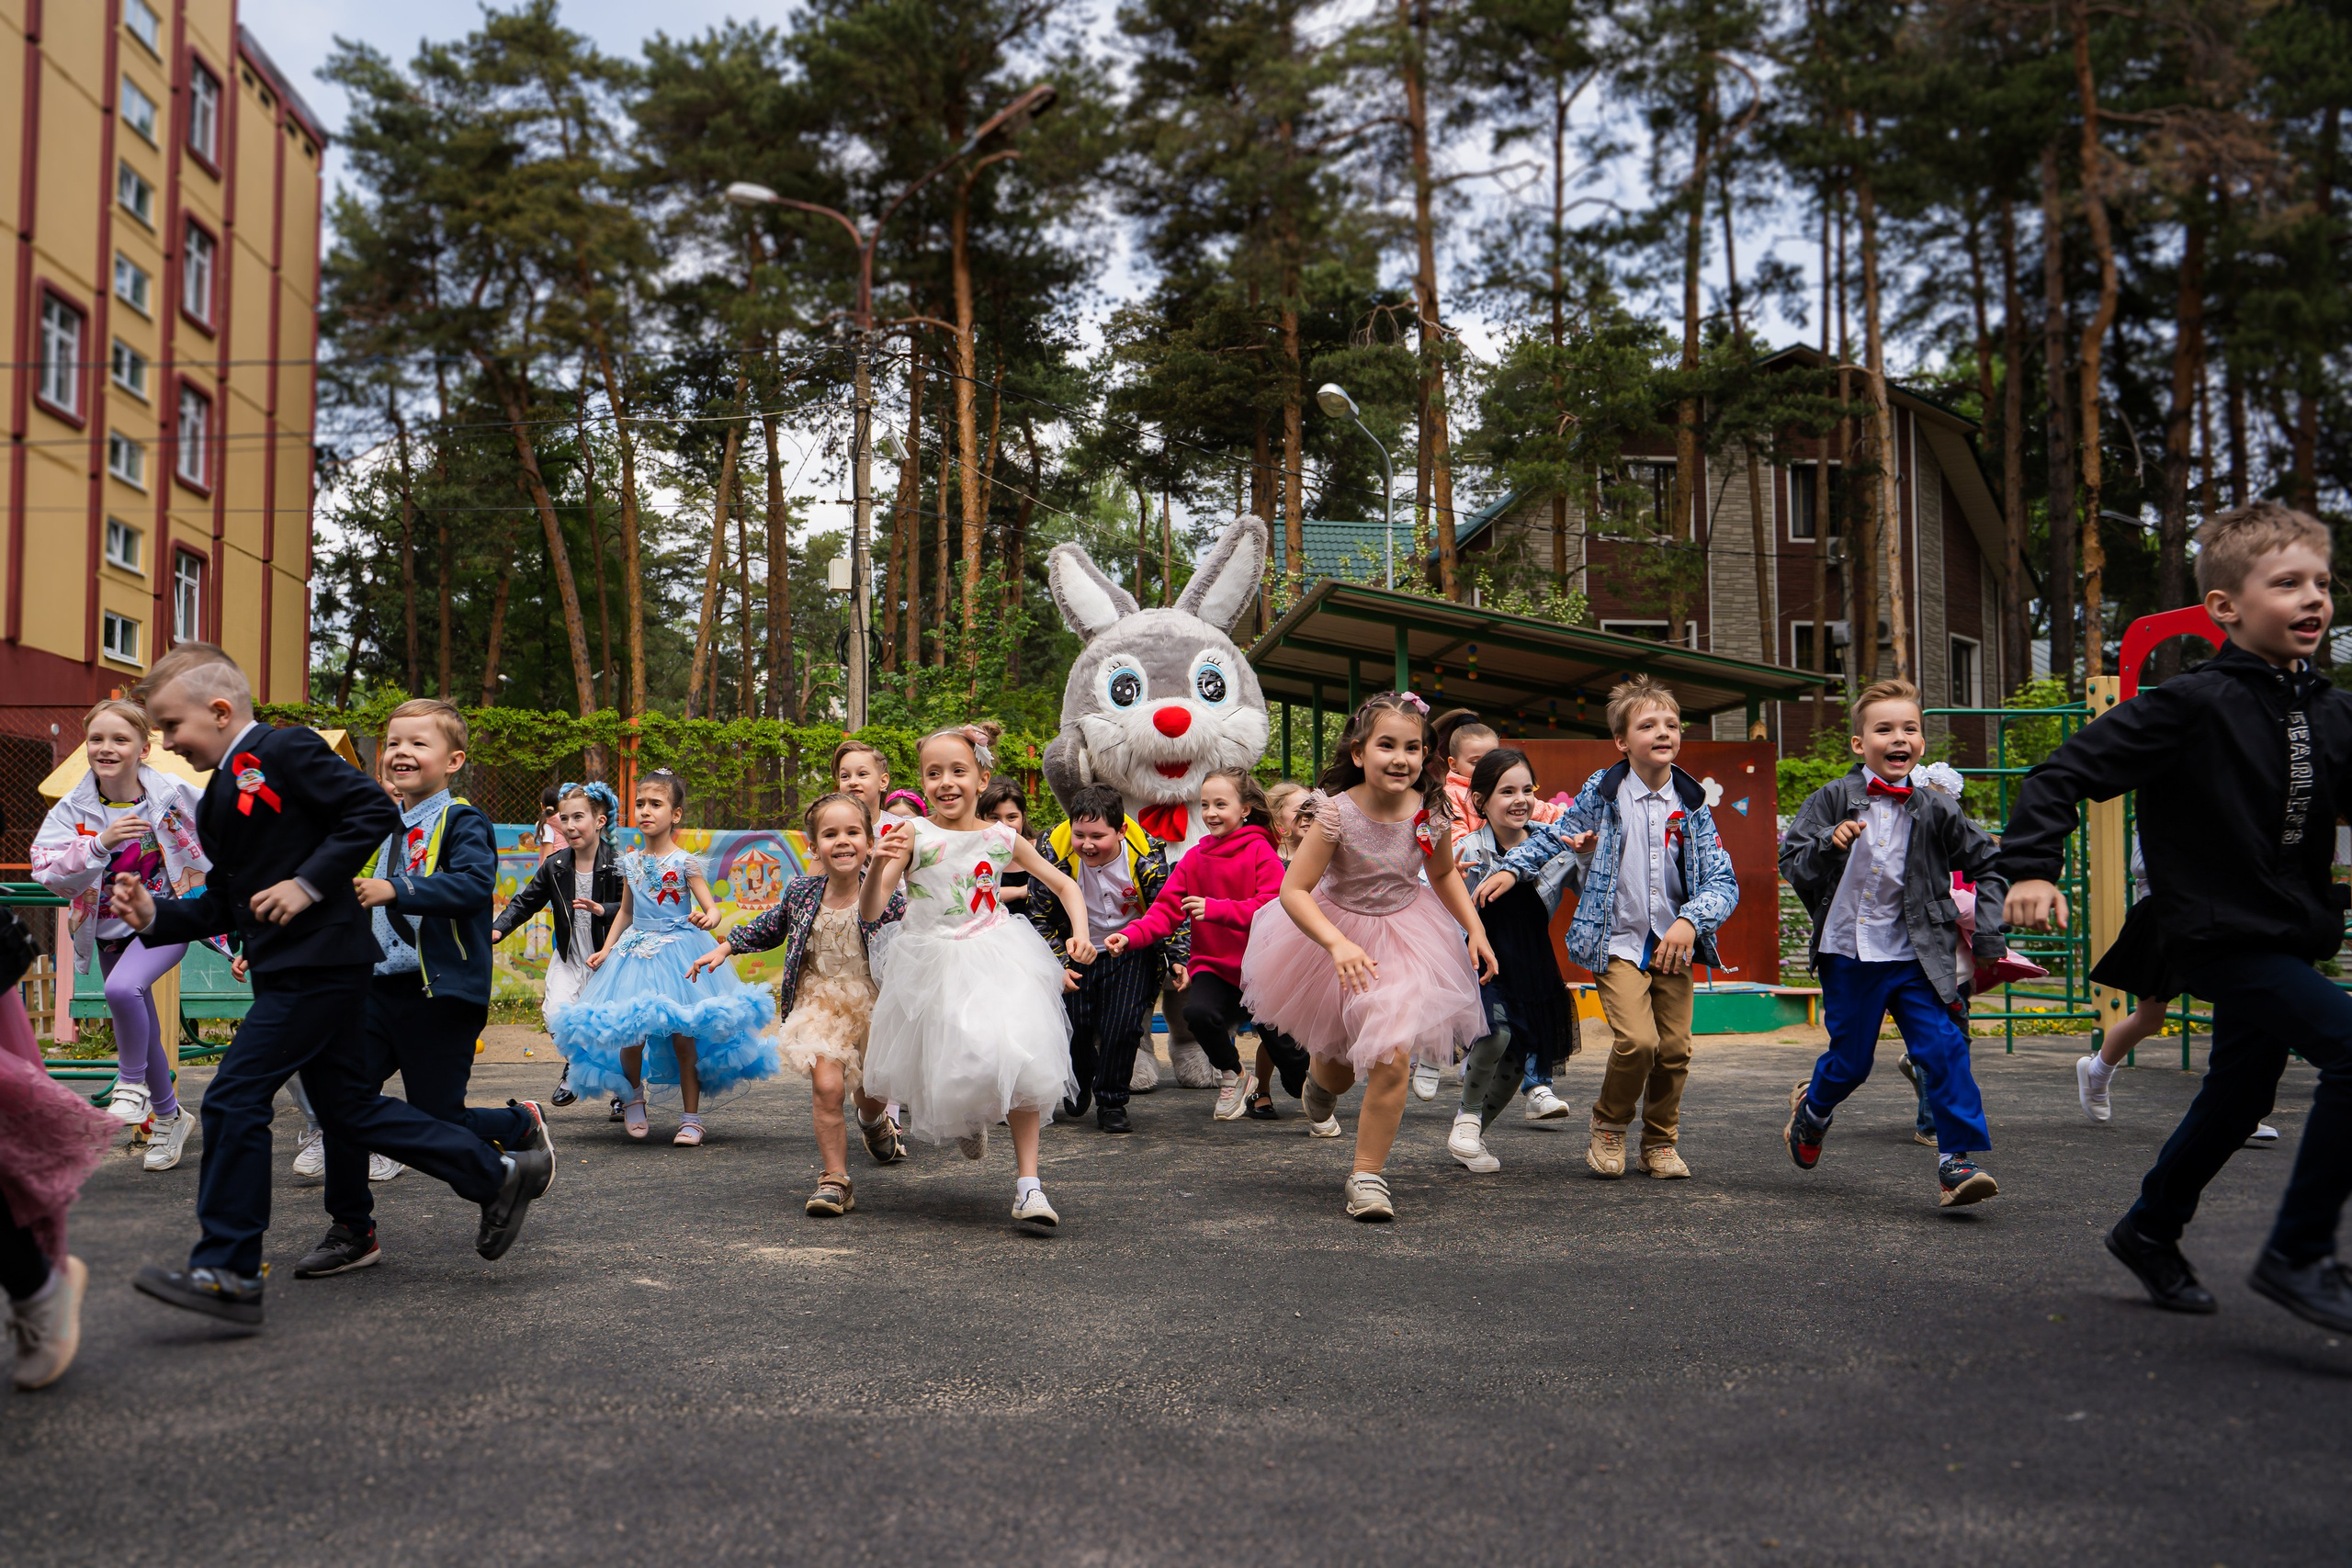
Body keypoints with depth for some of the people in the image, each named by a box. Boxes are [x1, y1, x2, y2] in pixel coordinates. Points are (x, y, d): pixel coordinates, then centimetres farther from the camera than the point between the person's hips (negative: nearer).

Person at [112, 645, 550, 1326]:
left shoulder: (286, 750, -7)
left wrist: (310, 882, -20)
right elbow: (223, 905, 20)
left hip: (316, 961, -10)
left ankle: (226, 1272, -1)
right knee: (348, 1106, 11)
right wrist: (154, 914, 5)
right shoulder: (218, 800, 20)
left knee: (233, 1098, -9)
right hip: (295, 969, 10)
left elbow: (376, 812, -16)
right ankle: (498, 1175, 18)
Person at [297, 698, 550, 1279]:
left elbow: (474, 884, -26)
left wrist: (395, 890, -35)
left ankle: (522, 1122, 29)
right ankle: (351, 1232, 12)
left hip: (439, 996, -7)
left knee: (438, 1124, -2)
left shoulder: (464, 823, -7)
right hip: (377, 987, 7)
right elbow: (359, 901, 30)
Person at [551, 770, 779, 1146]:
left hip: (679, 951, -4)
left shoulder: (684, 862, -5)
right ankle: (633, 1100, 24)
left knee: (683, 1035, -5)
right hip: (635, 953, 4)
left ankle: (691, 1118, 7)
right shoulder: (630, 863, 8)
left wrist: (709, 917, -31)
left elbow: (711, 906, -8)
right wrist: (606, 950, 10)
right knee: (629, 1031, -4)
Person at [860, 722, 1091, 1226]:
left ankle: (1028, 1182, -5)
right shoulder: (913, 836, -7)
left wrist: (1080, 933, -5)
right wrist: (877, 866, -29)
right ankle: (967, 1118, 45)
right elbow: (870, 911, -11)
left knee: (1015, 1058, -16)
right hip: (931, 966, 0)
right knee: (943, 1065, 5)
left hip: (994, 961, 0)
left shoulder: (1002, 839, -1)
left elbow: (1064, 885, 11)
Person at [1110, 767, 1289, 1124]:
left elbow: (1272, 908, -18)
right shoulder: (1194, 858, 4)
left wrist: (1216, 909, -30)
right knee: (1198, 1011, -28)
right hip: (1212, 964, 2)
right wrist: (1129, 937, -18)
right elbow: (1165, 910, 0)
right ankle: (1231, 1077, 4)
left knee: (1280, 1038, -9)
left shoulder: (1261, 852, -6)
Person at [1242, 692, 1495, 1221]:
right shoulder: (1337, 812, -25)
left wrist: (1475, 928, 0)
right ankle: (1320, 1080, 57)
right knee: (1340, 1065, 16)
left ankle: (1367, 1174, 6)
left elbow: (1443, 873, 9)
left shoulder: (1432, 813, -13)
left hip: (1404, 935, 2)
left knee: (1392, 1057, -13)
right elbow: (1294, 890, -24)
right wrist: (1338, 944, -36)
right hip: (1336, 932, -1)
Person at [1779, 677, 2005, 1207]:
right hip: (1849, 954, -1)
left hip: (1915, 956, 1)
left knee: (1943, 1048, -13)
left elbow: (1986, 864, 11)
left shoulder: (1936, 810, 1)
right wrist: (1829, 844, -23)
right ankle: (1811, 1108, 43)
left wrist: (1987, 935, 6)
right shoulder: (1833, 800, -2)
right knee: (1851, 1058, 10)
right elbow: (1791, 863, -3)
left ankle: (1957, 1162, -6)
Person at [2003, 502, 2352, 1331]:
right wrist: (2032, 871, -25)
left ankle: (2150, 1232, 39)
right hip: (2217, 936, -8)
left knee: (2240, 1096, 18)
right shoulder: (2192, 705, -16)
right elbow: (2066, 773, -17)